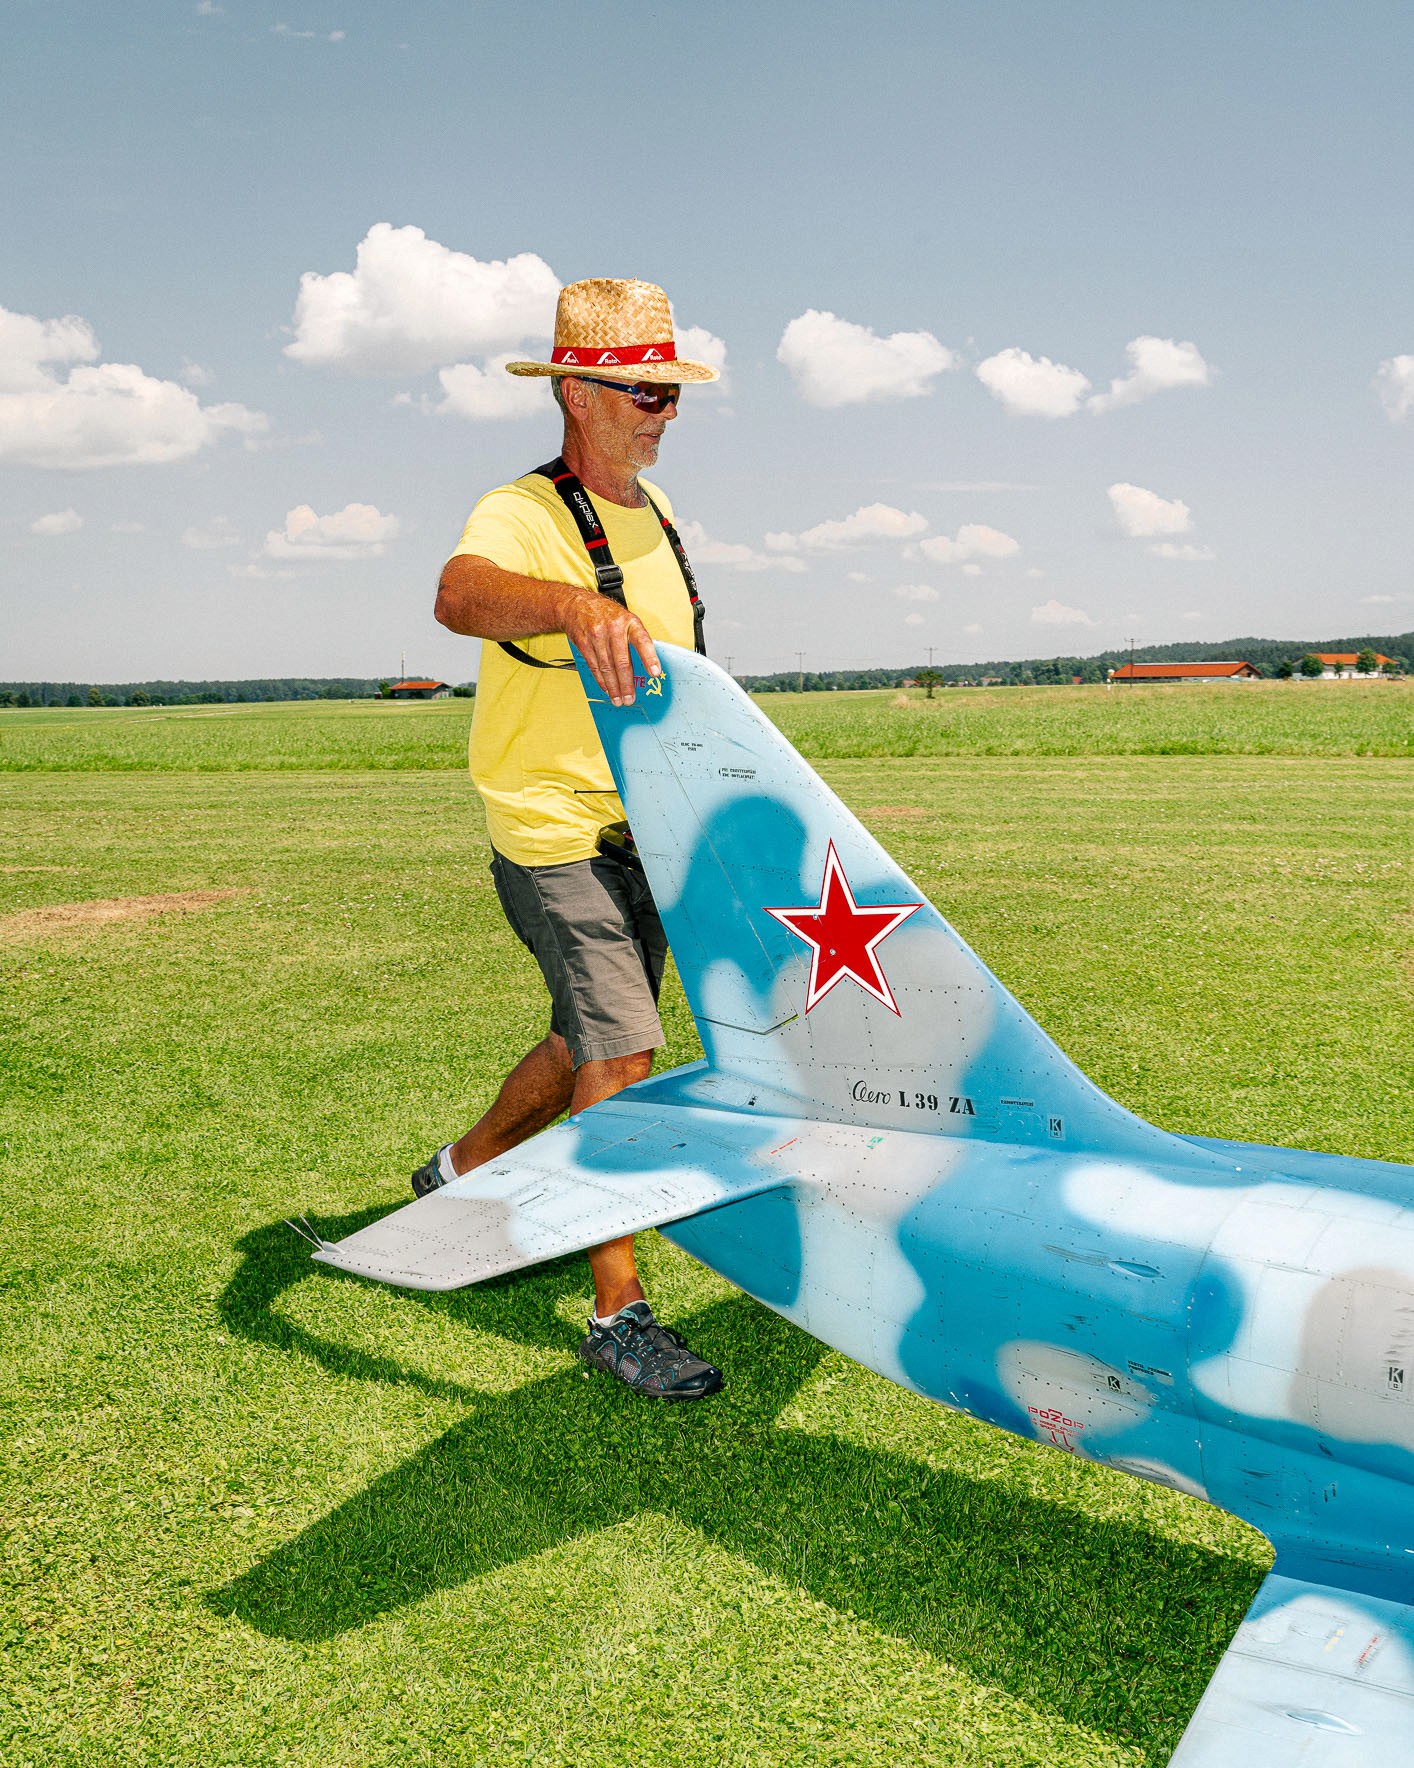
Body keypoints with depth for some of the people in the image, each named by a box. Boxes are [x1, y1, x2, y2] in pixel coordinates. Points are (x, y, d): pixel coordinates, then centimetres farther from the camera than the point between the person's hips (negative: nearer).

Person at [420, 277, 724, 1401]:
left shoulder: (655, 511, 10)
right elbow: (461, 595, -42)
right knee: (621, 1058, -11)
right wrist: (573, 602, -61)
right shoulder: (521, 516, -17)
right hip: (556, 839, -8)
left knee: (594, 1041, 19)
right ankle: (618, 1314, 2)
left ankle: (463, 1172, 43)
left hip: (646, 832, 8)